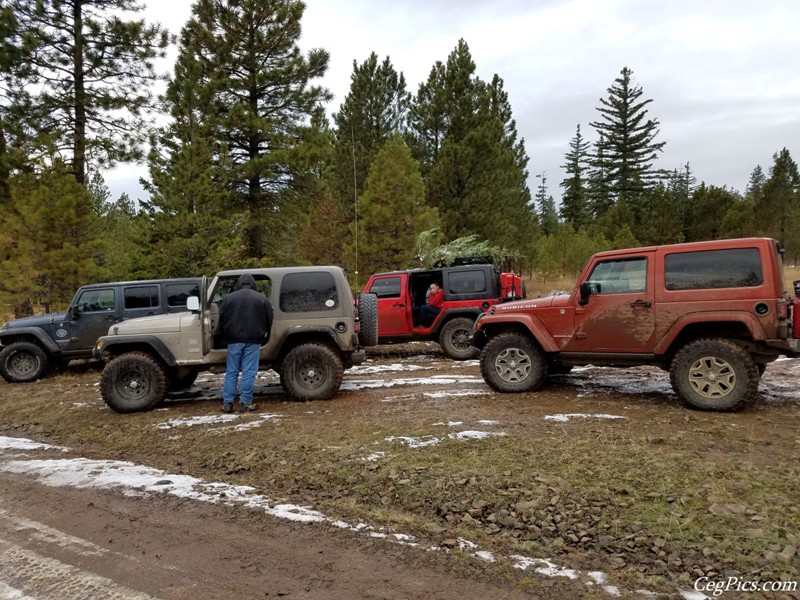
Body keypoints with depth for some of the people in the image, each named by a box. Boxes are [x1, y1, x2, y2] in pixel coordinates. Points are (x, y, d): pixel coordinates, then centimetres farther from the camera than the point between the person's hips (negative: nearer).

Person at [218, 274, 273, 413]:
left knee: (231, 372, 8)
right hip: (253, 340, -1)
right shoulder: (261, 298, 3)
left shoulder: (229, 298, 5)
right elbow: (269, 319, 5)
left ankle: (227, 402, 8)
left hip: (234, 340, 2)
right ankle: (245, 403, 2)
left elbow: (221, 319, 7)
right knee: (249, 372, 1)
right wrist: (263, 337, 19)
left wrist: (226, 337, 20)